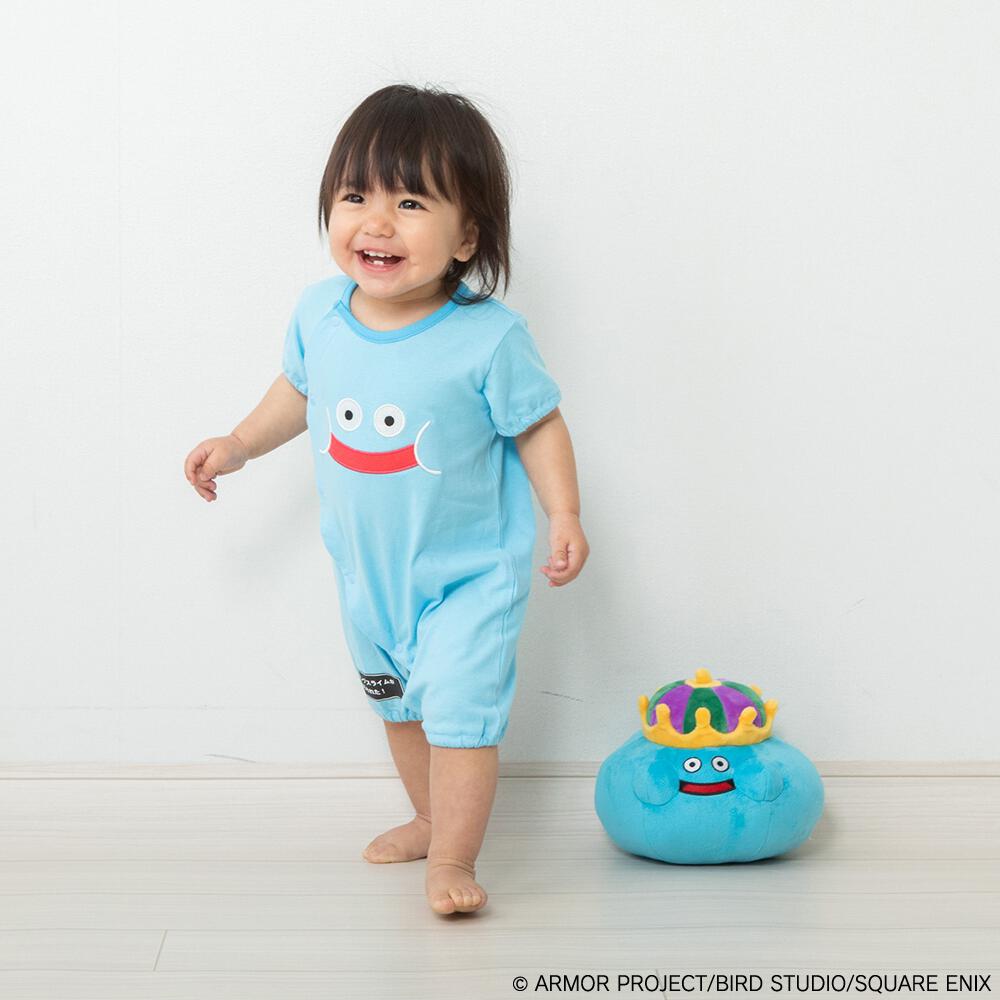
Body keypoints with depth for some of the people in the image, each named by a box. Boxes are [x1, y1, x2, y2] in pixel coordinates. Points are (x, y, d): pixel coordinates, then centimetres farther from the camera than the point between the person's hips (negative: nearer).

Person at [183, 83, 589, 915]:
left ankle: (453, 858, 2)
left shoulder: (489, 338, -25)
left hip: (467, 573, -6)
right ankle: (430, 819, 44)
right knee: (399, 704, 23)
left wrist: (565, 516, -21)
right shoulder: (319, 314, -10)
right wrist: (240, 445, 13)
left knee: (459, 706, -12)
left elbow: (538, 425, -13)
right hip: (367, 570, 6)